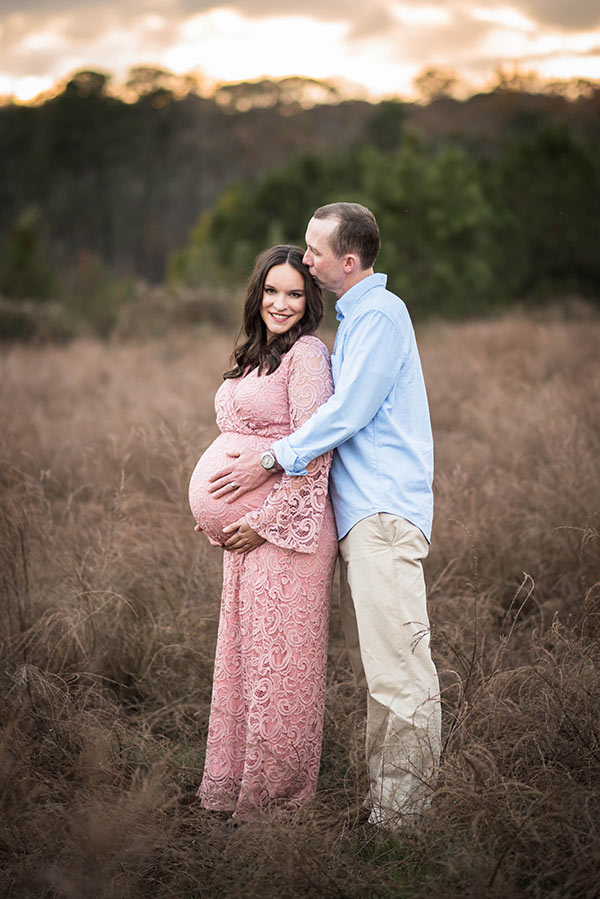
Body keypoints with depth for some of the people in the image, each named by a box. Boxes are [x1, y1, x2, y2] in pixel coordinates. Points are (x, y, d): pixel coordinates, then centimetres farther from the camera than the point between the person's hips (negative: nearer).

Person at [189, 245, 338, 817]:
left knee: (278, 658, -1)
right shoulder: (253, 355, 17)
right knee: (241, 651, 12)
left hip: (288, 526, -9)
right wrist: (222, 517, 13)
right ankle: (234, 783, 22)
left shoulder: (307, 353, -10)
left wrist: (264, 521, -16)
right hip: (246, 530, 9)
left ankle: (277, 792, 10)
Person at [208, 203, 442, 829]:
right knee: (371, 667, 11)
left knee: (398, 666, -8)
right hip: (358, 513, 11)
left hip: (385, 513, -10)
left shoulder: (381, 315, -9)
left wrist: (272, 460, -9)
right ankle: (382, 799, 16)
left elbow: (348, 411, -14)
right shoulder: (353, 318, 22)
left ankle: (401, 812, -5)